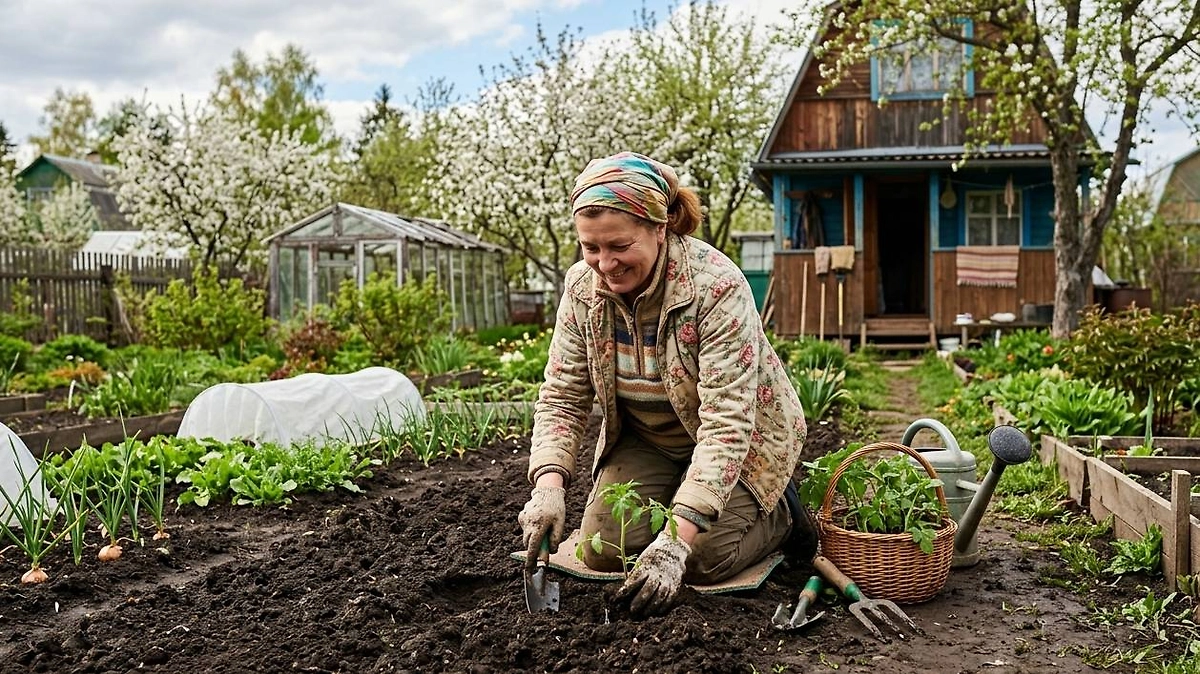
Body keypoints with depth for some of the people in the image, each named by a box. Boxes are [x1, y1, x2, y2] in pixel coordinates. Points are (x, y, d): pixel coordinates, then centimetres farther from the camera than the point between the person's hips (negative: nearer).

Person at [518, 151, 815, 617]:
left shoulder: (717, 286, -33)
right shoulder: (582, 286, -15)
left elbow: (727, 424, -36)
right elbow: (562, 396, -12)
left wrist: (677, 537, -44)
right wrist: (548, 485, -31)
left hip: (743, 437, -5)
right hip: (645, 438, 5)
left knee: (703, 559, -20)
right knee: (603, 550, -9)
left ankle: (780, 513, 12)